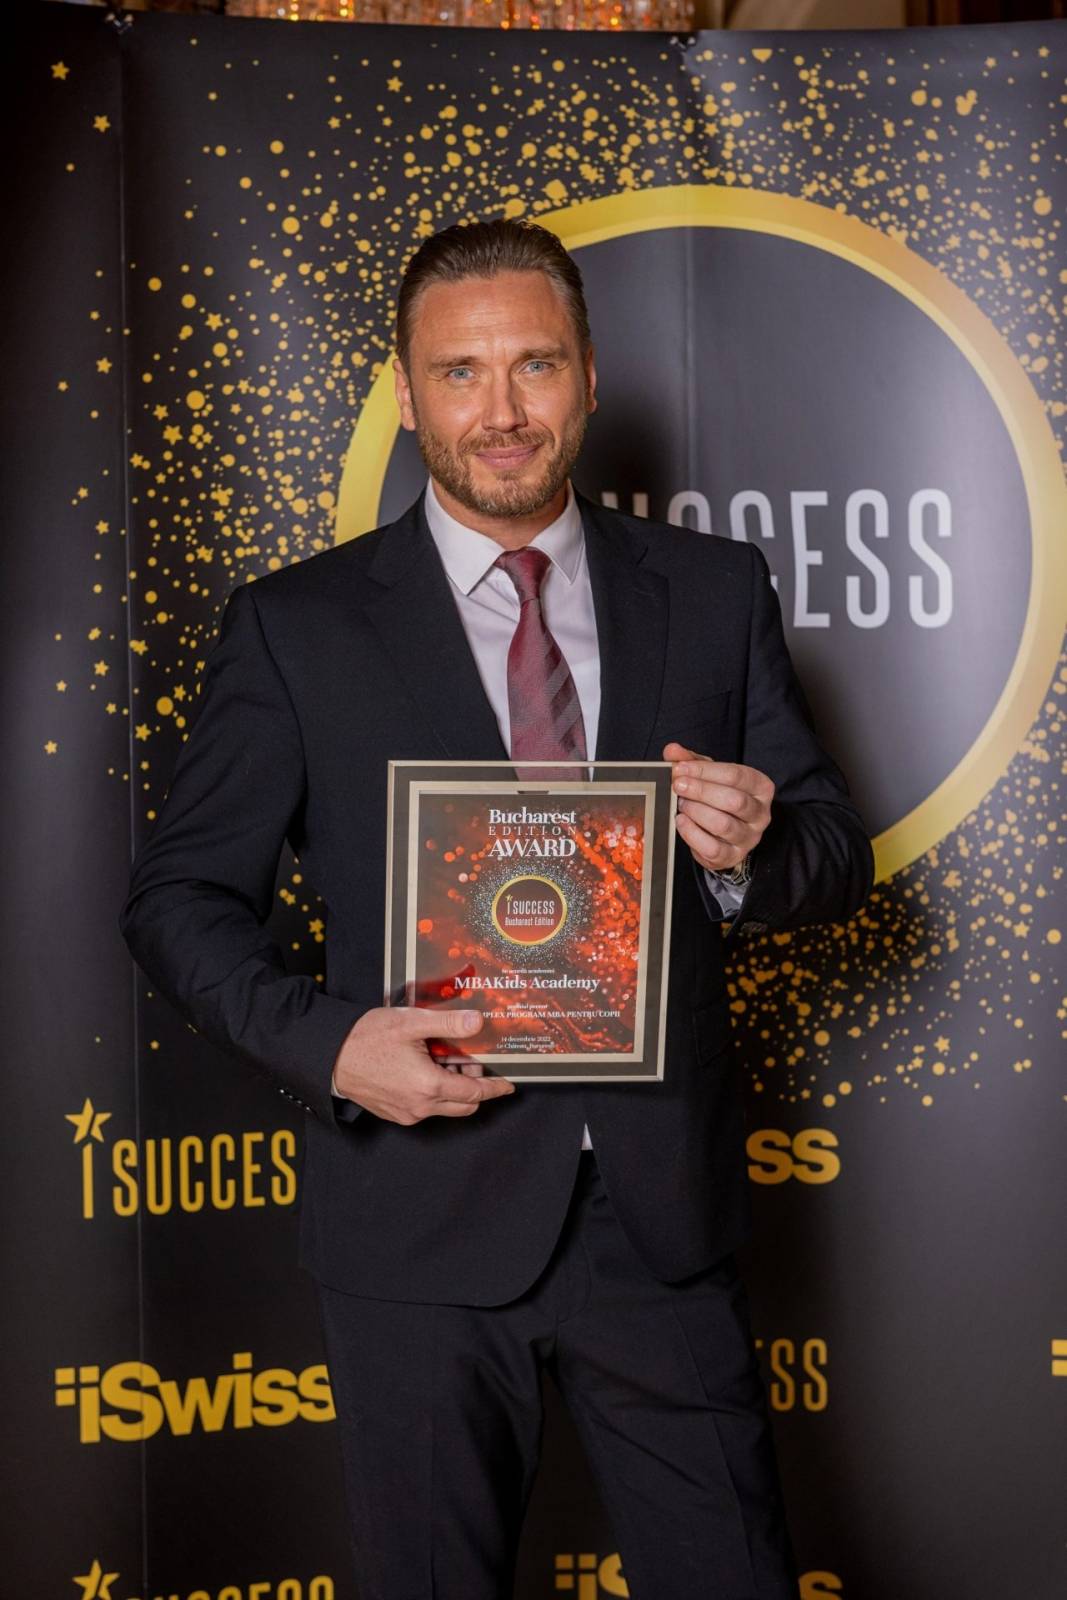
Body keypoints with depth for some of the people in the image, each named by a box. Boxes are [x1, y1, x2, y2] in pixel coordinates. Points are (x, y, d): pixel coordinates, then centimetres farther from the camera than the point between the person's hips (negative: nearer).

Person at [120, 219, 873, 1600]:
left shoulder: (714, 592, 5)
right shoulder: (294, 625, -1)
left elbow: (838, 856, 8)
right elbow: (179, 894, 0)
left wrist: (754, 850, -16)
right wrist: (326, 1041, -18)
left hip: (662, 1211, 2)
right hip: (423, 1214, -1)